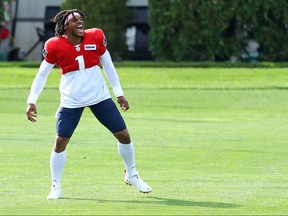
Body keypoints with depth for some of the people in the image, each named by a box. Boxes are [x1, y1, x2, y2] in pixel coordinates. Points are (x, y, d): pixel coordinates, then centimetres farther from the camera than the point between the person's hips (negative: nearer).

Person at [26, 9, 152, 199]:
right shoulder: (55, 46, -12)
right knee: (60, 141, -10)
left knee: (123, 134, 2)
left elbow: (108, 65, 6)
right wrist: (32, 101, -7)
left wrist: (119, 93, 7)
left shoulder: (96, 37, -6)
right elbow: (42, 75, -2)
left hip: (100, 97, 2)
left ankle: (132, 175, 25)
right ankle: (55, 187, 8)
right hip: (71, 101, -2)